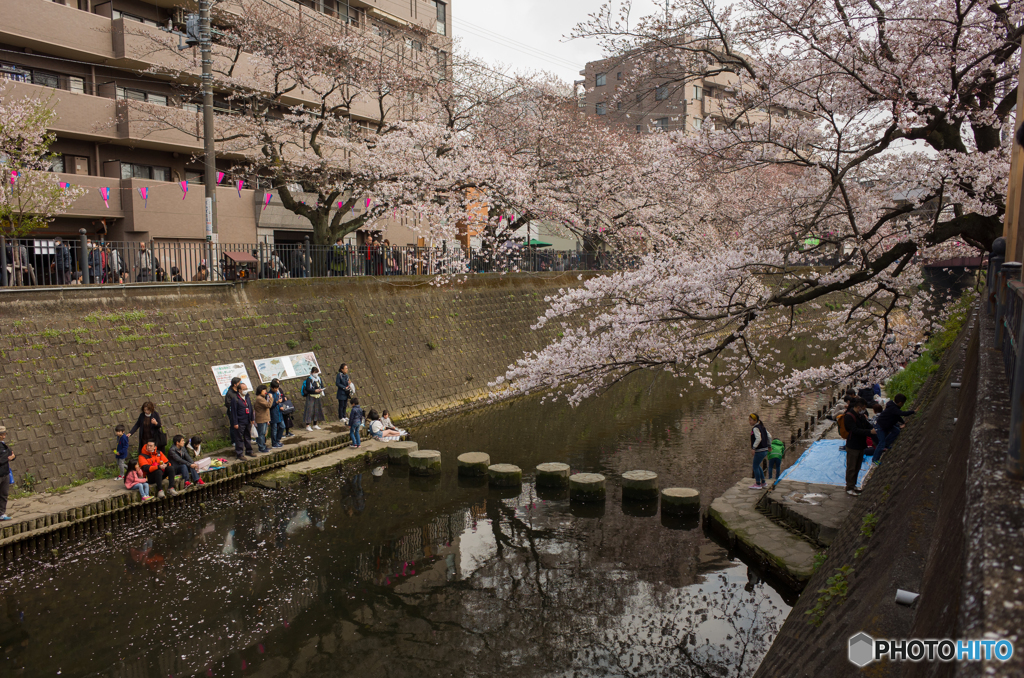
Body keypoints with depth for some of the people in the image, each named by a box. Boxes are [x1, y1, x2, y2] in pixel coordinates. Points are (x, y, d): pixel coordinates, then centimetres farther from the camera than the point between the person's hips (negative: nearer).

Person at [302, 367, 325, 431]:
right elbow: (307, 388, -14)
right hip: (311, 397, -7)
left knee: (317, 410, 11)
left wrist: (321, 389, -6)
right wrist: (315, 390, -25)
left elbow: (321, 385, 16)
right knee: (310, 410, -9)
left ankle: (315, 424, 23)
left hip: (318, 397, 7)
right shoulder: (309, 379, -9)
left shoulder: (318, 378, 11)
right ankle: (308, 425, -8)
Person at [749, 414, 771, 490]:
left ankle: (758, 484, 8)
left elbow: (758, 438, -28)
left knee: (755, 466, 2)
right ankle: (763, 483, 24)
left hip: (759, 451, -9)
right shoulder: (762, 427, 11)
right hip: (765, 450, 9)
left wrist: (753, 448, -28)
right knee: (757, 466, 20)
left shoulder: (755, 428, -16)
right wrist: (769, 446, 32)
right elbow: (769, 437, 18)